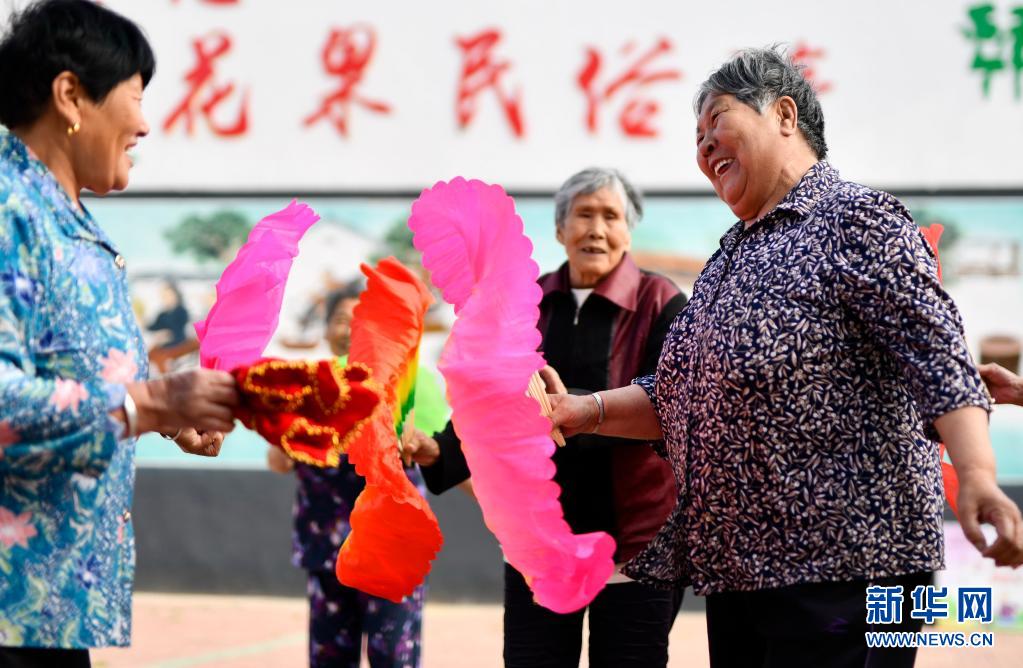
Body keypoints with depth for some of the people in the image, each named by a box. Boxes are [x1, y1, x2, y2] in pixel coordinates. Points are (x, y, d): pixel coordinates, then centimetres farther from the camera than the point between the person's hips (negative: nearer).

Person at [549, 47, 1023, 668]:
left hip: (842, 570, -9)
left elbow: (939, 362, -18)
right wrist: (586, 411, 9)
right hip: (737, 570, 9)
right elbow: (678, 396, 24)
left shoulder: (856, 219, -6)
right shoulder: (732, 256, 21)